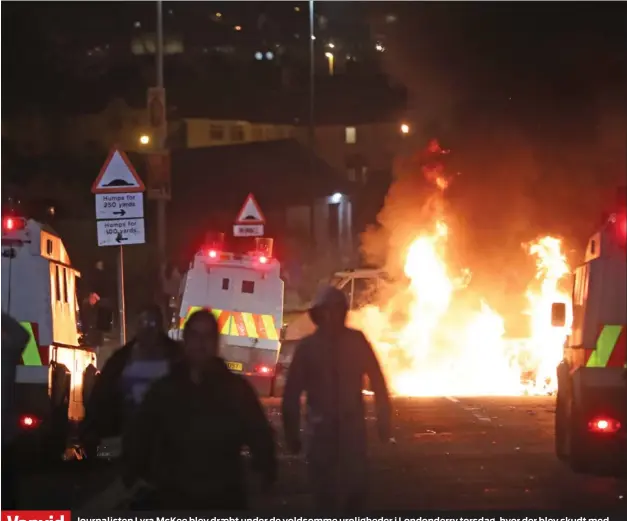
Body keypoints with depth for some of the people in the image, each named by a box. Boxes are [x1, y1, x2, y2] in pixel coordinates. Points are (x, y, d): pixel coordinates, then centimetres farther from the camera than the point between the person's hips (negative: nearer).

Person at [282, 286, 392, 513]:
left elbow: (377, 381, 4)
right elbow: (292, 393, -1)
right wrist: (292, 433, -2)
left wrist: (383, 420, 1)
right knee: (325, 491, -1)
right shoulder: (307, 346, -3)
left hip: (353, 427, 1)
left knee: (357, 487, 2)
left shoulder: (356, 341, 0)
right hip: (321, 429, -1)